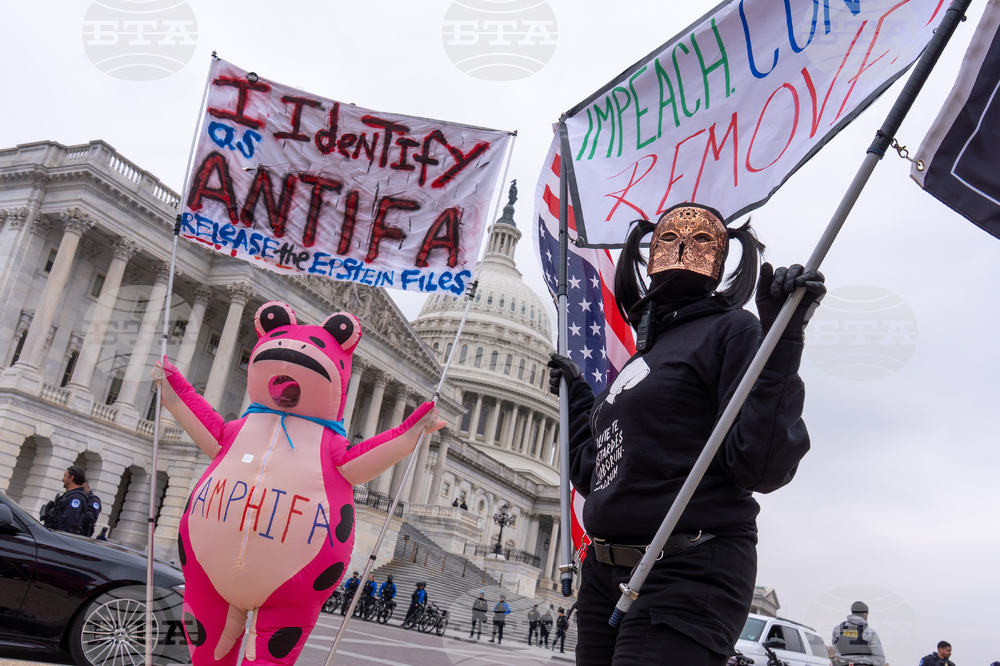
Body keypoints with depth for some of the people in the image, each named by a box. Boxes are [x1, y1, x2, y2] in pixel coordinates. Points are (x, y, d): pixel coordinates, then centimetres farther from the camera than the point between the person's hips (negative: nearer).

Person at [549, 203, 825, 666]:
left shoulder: (730, 331, -3)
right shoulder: (642, 356, 19)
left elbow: (762, 466, -17)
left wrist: (782, 339, -21)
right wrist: (577, 397, 30)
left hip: (688, 576, -7)